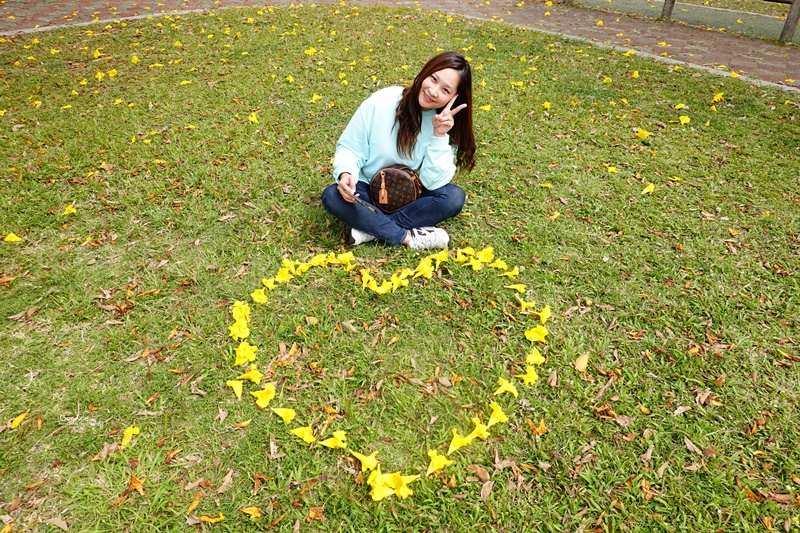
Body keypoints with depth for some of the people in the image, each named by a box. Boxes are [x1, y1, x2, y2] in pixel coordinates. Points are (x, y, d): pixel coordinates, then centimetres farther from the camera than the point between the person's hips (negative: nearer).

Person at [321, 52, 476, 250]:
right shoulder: (382, 102, -18)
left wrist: (439, 136, -28)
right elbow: (349, 147, -10)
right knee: (331, 196, -29)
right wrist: (346, 174, -31)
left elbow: (433, 182, -19)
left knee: (455, 196, -27)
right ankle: (408, 237, -27)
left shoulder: (448, 125, -12)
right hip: (369, 191, -1)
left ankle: (370, 229, -24)